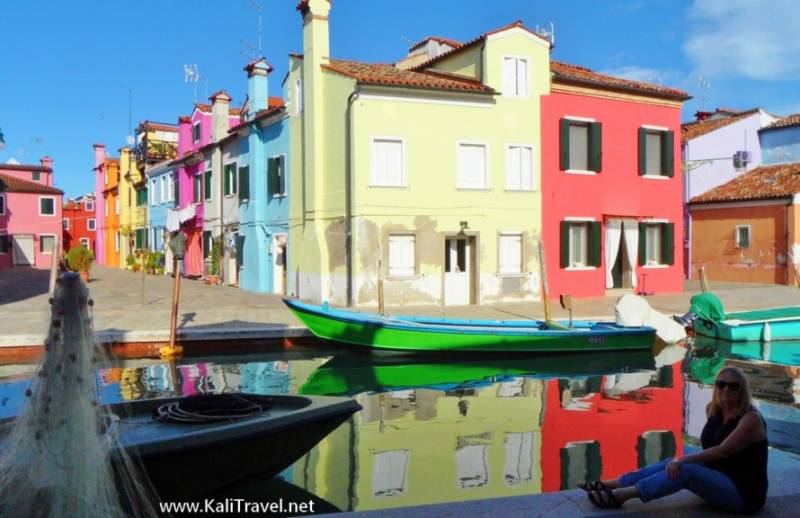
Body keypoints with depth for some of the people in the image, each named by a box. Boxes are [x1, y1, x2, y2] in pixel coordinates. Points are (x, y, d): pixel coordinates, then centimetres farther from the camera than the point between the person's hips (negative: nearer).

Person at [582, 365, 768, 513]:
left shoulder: (751, 418, -17)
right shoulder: (713, 409, 6)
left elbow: (723, 451, -25)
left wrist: (684, 460, -26)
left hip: (744, 492, -7)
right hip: (718, 477, 7)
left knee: (684, 470, -26)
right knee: (673, 465, -12)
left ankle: (620, 495, -30)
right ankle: (610, 484, -14)